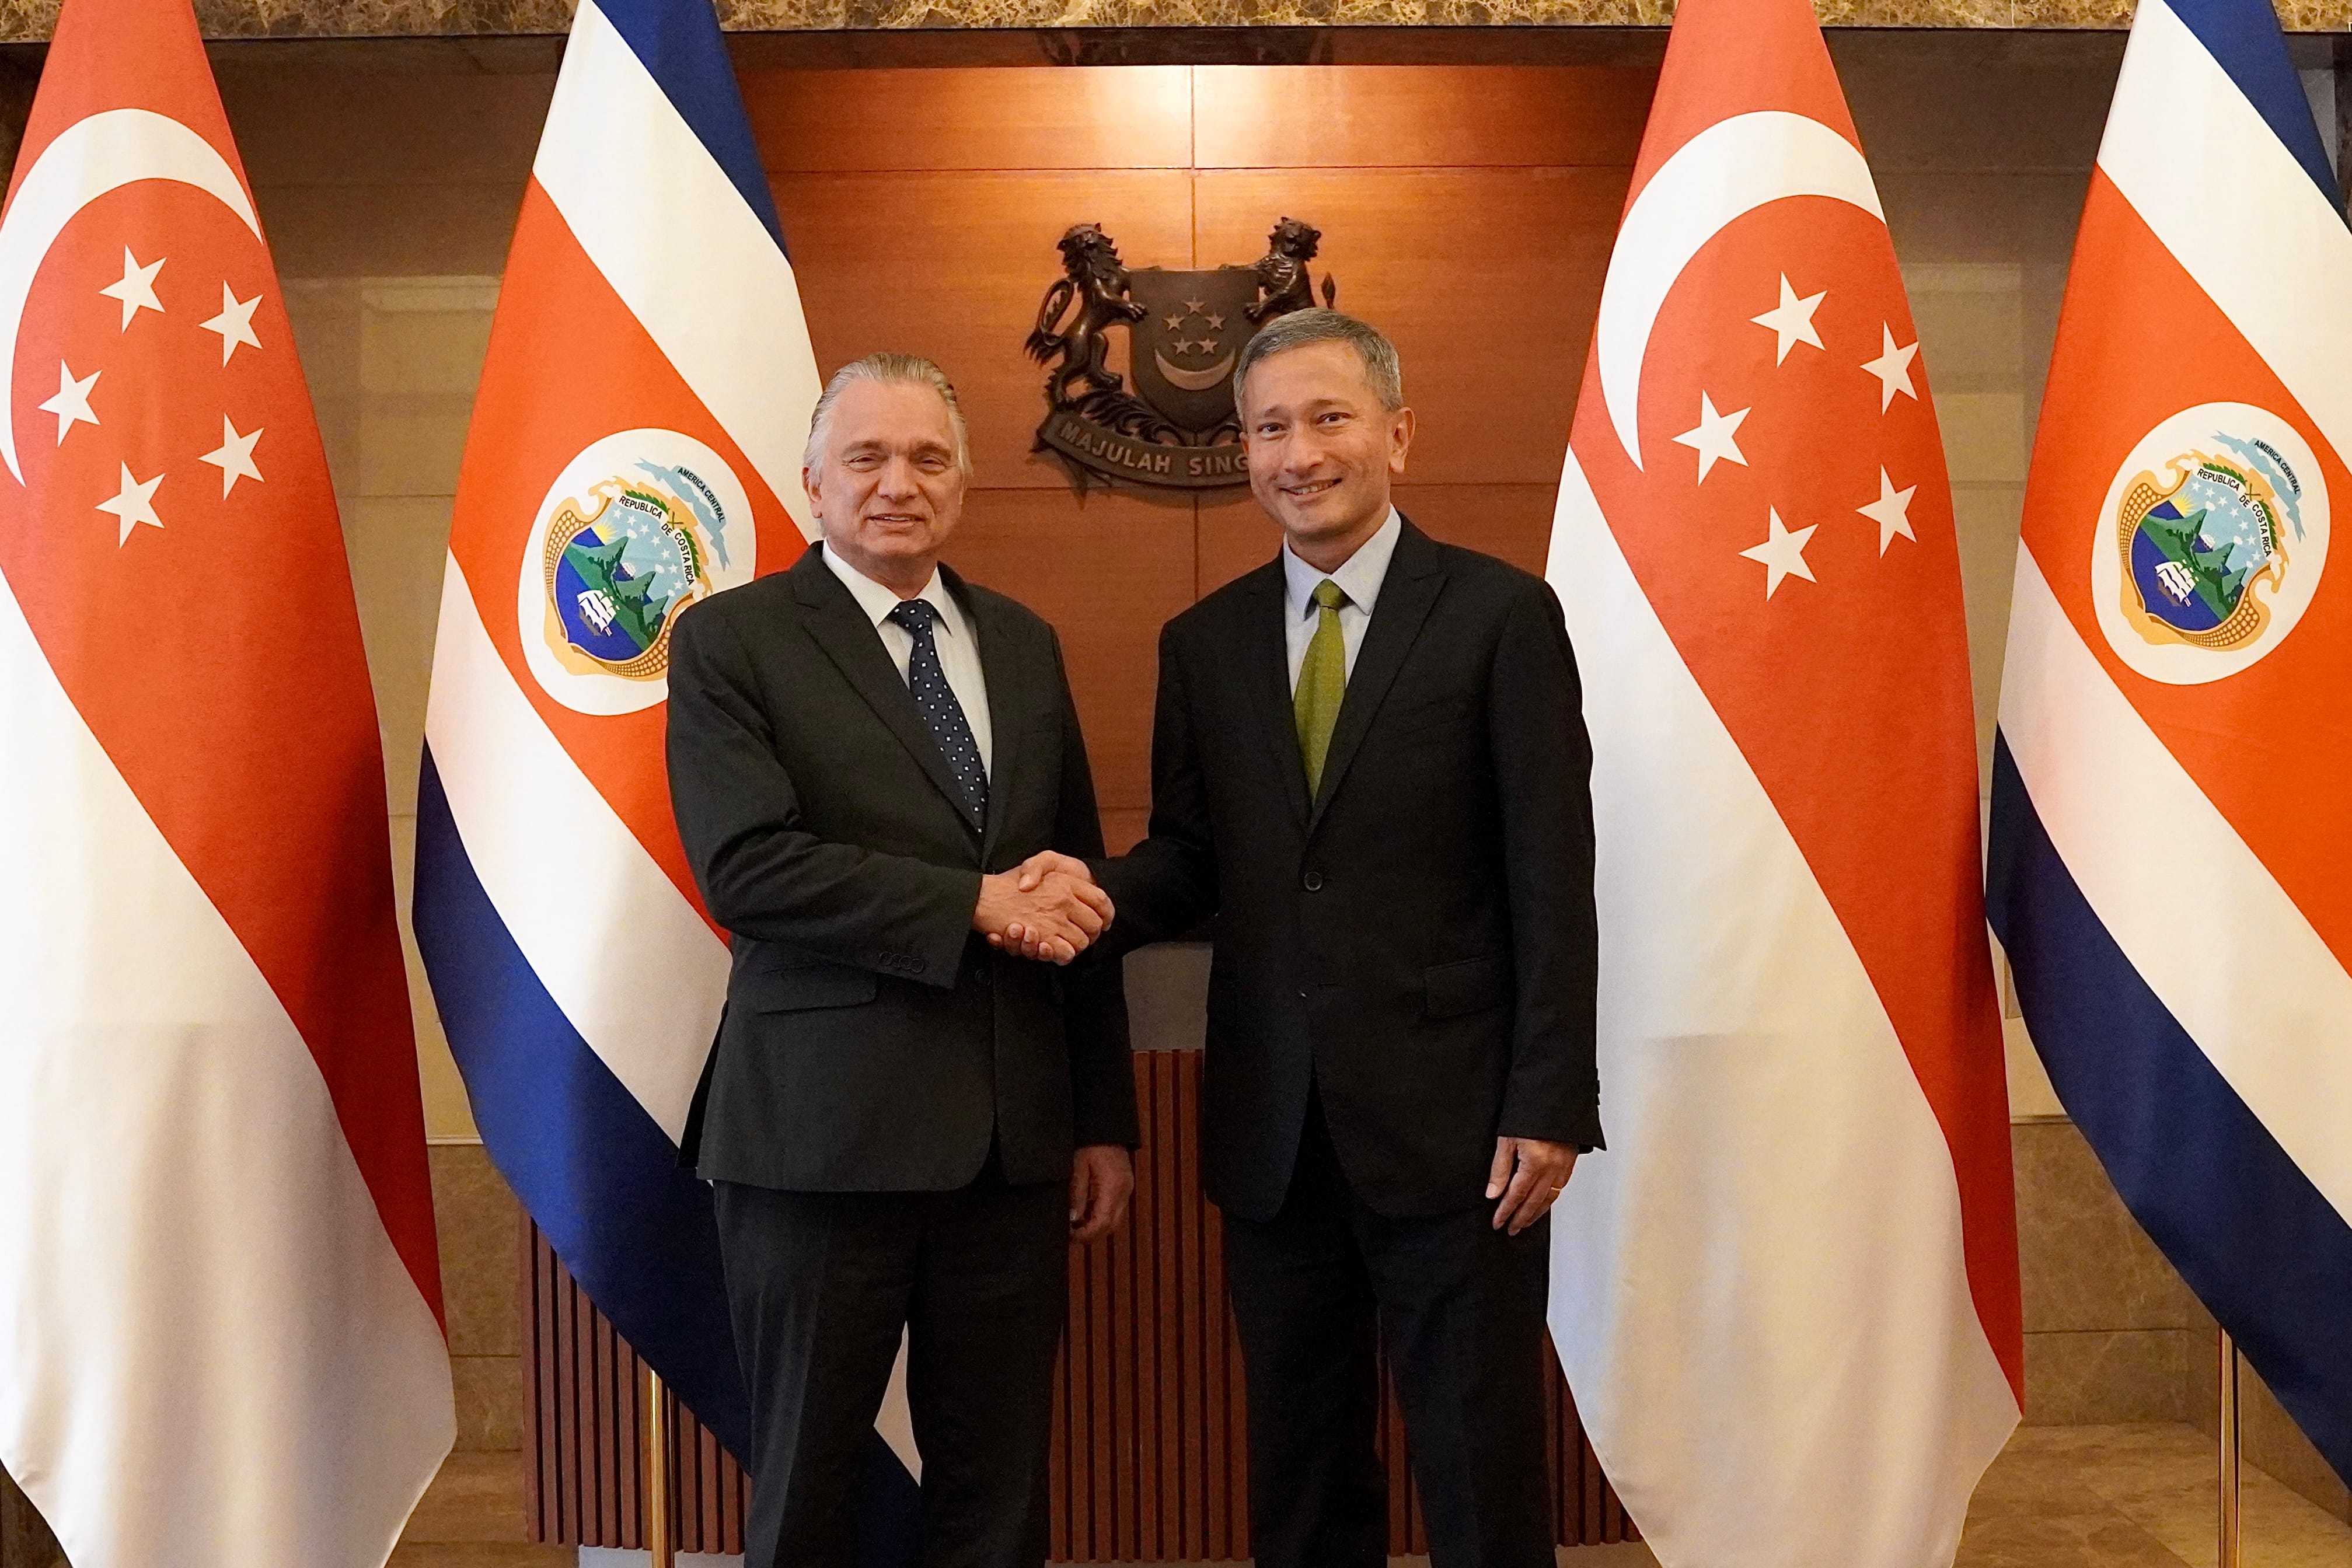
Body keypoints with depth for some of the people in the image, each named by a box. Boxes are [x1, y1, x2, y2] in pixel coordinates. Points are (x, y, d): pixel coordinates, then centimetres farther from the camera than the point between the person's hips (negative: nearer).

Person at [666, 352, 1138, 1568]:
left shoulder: (1024, 645, 12)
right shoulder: (729, 640, -2)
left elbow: (1077, 887, 13)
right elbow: (744, 868, -16)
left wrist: (1104, 1119, 11)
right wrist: (972, 903, -18)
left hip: (1015, 1137, 4)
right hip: (824, 1134, -4)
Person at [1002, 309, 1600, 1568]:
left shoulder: (1501, 616, -4)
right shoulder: (1202, 643, 9)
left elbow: (1551, 880, -7)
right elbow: (1190, 857, 9)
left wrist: (1550, 1107, -11)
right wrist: (1098, 895, -13)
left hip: (1451, 1121, -4)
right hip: (1272, 1130, 4)